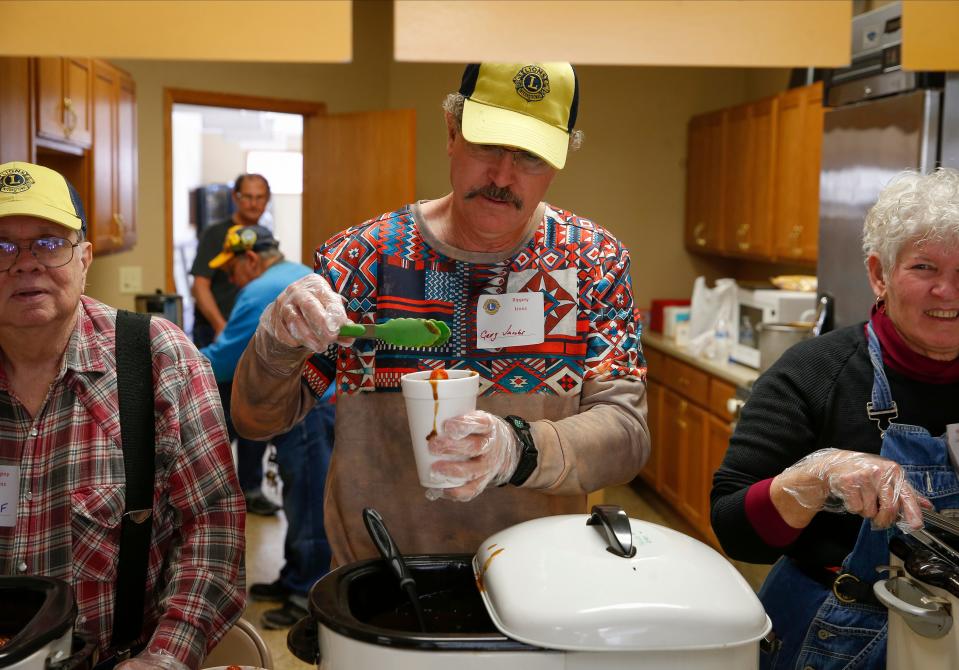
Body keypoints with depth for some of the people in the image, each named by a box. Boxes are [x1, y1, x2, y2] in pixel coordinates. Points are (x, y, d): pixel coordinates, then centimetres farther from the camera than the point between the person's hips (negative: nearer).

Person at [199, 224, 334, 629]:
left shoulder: (261, 292, -13)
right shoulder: (300, 276, 19)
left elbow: (222, 362, -10)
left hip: (309, 410, -11)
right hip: (325, 398, 11)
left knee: (309, 503, -3)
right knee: (304, 499, 18)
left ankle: (311, 596, 5)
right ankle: (296, 580, 29)